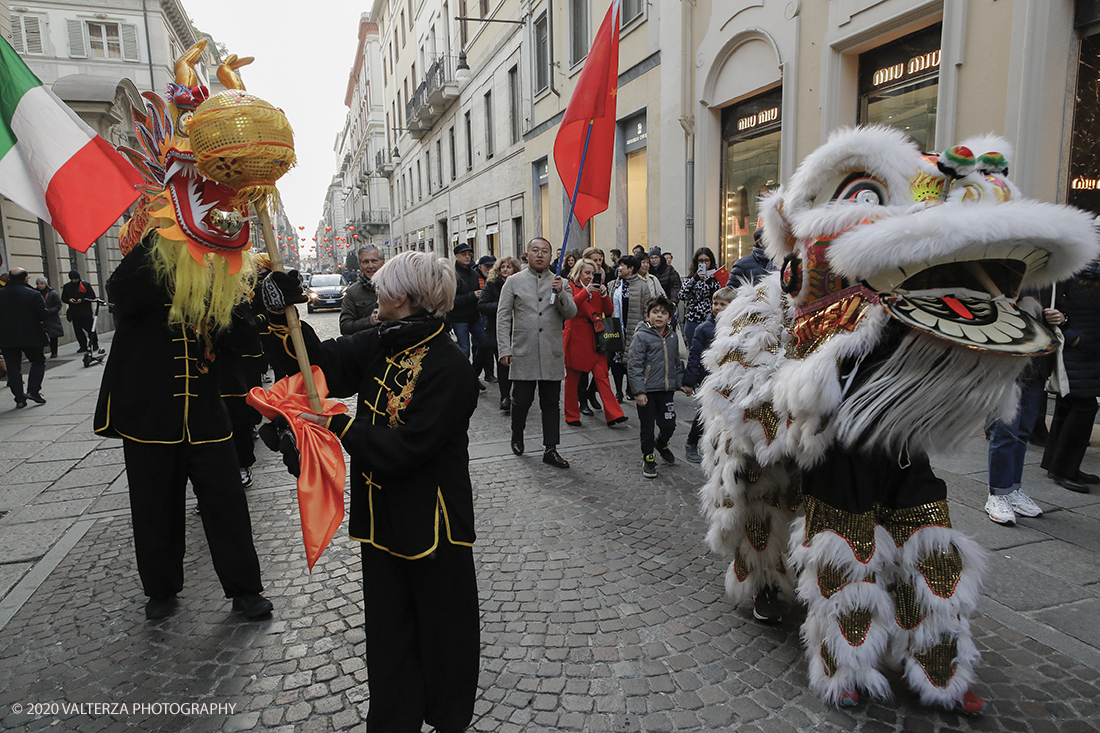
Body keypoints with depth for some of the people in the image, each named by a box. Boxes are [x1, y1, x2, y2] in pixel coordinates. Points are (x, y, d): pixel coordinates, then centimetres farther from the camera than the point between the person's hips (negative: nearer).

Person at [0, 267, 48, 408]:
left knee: (13, 366, 7)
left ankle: (19, 398, 4)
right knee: (38, 361, 13)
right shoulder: (33, 294, -7)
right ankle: (33, 390, -2)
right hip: (31, 336, -2)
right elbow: (43, 315, -10)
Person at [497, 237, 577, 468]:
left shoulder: (560, 282, 8)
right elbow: (503, 317, 2)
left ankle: (550, 450, 15)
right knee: (522, 400, 5)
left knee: (551, 403, 6)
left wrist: (560, 294, -18)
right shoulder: (514, 281, 4)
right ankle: (517, 436, 32)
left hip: (552, 355, 2)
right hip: (523, 354, -1)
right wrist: (504, 349, -6)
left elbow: (571, 313, 0)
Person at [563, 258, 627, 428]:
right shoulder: (570, 287, 0)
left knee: (602, 376, -5)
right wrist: (586, 291, -26)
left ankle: (614, 415, -8)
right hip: (576, 339, -3)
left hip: (594, 340, 4)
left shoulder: (596, 289, 14)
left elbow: (608, 311, 7)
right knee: (572, 379, 5)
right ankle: (571, 416, 18)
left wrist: (604, 294, -9)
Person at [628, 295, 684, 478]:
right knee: (647, 427, 6)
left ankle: (661, 444, 39)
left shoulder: (672, 336, 9)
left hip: (666, 390, 5)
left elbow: (677, 363, 20)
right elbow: (635, 365, -11)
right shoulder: (641, 336, -8)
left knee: (669, 425, 7)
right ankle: (648, 458, 24)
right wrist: (639, 391, -15)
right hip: (647, 391, -4)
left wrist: (680, 383, 16)